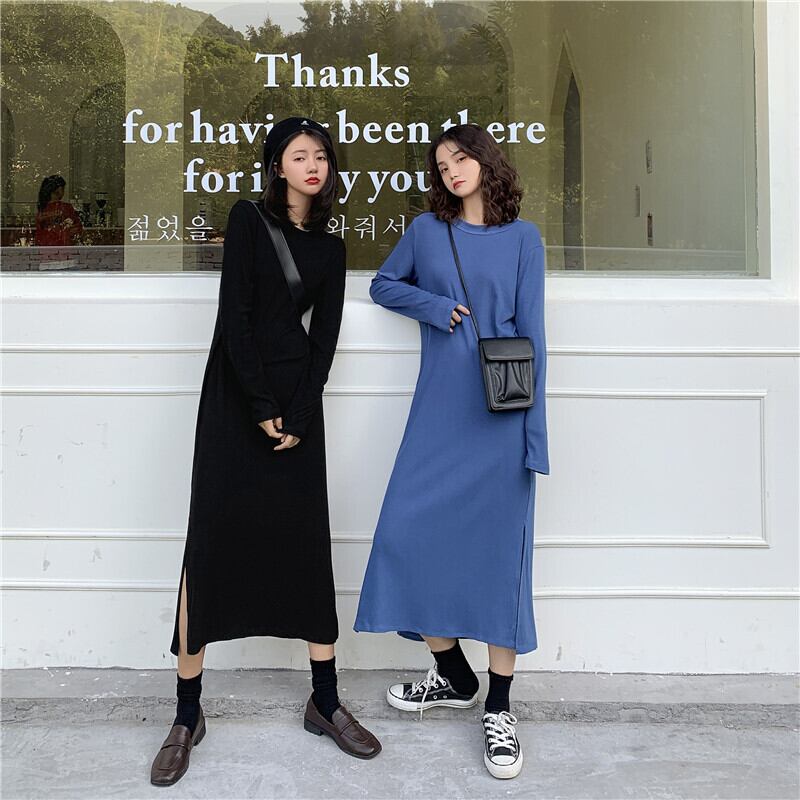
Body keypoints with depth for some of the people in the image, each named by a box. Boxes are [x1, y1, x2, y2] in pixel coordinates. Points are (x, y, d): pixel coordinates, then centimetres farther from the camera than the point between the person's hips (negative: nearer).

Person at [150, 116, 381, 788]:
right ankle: (188, 716, 7)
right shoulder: (249, 218, 0)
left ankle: (325, 702, 14)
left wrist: (297, 417, -6)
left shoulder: (329, 247, 12)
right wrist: (262, 406, -11)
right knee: (212, 540, -3)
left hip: (297, 399, 4)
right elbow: (235, 314, -8)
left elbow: (325, 337, 6)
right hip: (235, 396, -3)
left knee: (308, 543, 3)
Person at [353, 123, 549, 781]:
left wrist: (534, 433, -6)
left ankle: (499, 709, 12)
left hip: (502, 411, -2)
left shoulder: (523, 236, 4)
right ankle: (453, 677, 21)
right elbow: (383, 285, 21)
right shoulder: (427, 229, 9)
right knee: (409, 532, -1)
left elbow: (531, 332, 0)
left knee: (499, 546, -1)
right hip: (439, 409, 3)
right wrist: (433, 306, 0)